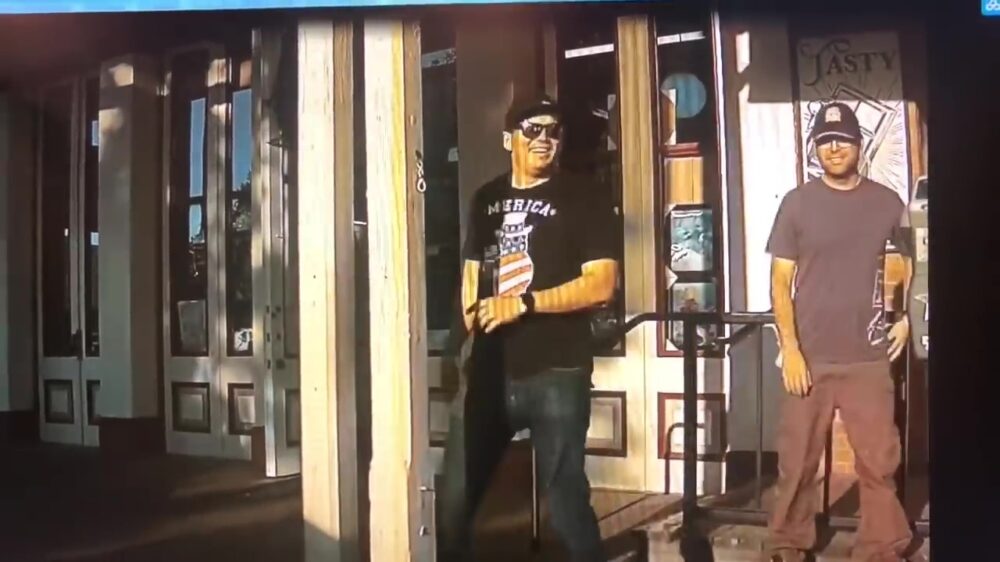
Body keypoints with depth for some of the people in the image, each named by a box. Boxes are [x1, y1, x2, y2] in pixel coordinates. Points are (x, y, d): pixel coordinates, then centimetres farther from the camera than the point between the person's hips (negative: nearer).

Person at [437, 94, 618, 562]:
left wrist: (525, 303, -16)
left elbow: (601, 284, -11)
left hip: (556, 373, -5)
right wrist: (472, 322, 6)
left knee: (564, 498, 1)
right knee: (456, 494, 10)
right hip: (491, 372, 5)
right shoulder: (486, 200, 15)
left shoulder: (583, 198, -1)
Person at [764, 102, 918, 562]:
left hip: (869, 358, 1)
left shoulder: (887, 203, 6)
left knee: (879, 463, 4)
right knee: (798, 463, 6)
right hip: (810, 357, -1)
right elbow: (781, 280, -1)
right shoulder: (797, 203, 1)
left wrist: (906, 317, 8)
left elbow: (911, 260, 21)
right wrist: (789, 348, -9)